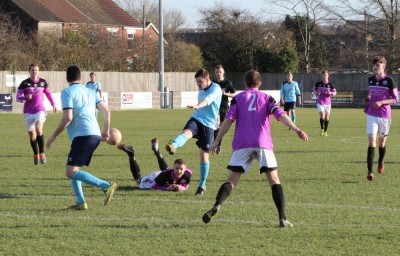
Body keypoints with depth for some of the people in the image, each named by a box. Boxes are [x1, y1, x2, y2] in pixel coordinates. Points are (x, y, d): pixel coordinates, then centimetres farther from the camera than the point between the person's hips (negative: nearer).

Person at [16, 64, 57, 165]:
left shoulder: (43, 82, 3)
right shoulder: (25, 83, -4)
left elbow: (48, 93, 21)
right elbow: (18, 97, -4)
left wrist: (53, 104, 23)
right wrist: (25, 98, -24)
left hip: (40, 110, -1)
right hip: (28, 112, 1)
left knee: (39, 130, -22)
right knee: (31, 134, 4)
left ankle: (42, 153, -9)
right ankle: (36, 154, 25)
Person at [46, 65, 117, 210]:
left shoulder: (67, 92, -3)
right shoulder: (90, 92, 19)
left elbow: (67, 118, -12)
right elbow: (106, 110, 14)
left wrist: (54, 136, -3)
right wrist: (106, 131, 26)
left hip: (83, 136, -9)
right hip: (95, 135, 9)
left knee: (71, 172, -13)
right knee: (73, 170, 18)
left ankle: (106, 186, -25)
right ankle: (81, 202, 10)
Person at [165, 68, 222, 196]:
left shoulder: (216, 89, -9)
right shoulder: (201, 90, 14)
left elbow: (208, 100, -31)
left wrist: (197, 106, -49)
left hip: (208, 124, -4)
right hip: (196, 119, 4)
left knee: (204, 155, -2)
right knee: (186, 132, -32)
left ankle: (202, 185, 13)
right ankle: (172, 146, -65)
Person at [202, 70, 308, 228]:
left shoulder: (238, 98, 14)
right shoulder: (267, 98, 14)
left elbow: (228, 119, 2)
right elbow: (280, 115, -2)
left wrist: (217, 141, 2)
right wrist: (296, 130, -12)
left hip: (241, 144, 0)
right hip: (263, 143, 0)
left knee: (232, 180, 1)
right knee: (274, 179, 7)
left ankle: (217, 206, -26)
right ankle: (283, 219, -4)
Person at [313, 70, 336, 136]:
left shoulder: (330, 85, -5)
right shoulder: (318, 84, -4)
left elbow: (334, 93, 2)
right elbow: (314, 90, 11)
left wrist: (330, 93, -20)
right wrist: (317, 93, -10)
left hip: (327, 103, 1)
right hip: (320, 102, -1)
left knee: (327, 117, 8)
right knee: (322, 115, -19)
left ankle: (325, 131, 22)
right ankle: (322, 129, -5)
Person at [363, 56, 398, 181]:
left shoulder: (389, 81, -8)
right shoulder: (370, 80, 6)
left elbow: (396, 99, -6)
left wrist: (381, 102, -18)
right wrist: (368, 99, 2)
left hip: (384, 115, -2)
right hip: (371, 115, 2)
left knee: (381, 142, 12)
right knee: (371, 141, -11)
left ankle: (381, 162, 42)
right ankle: (370, 172, -16)